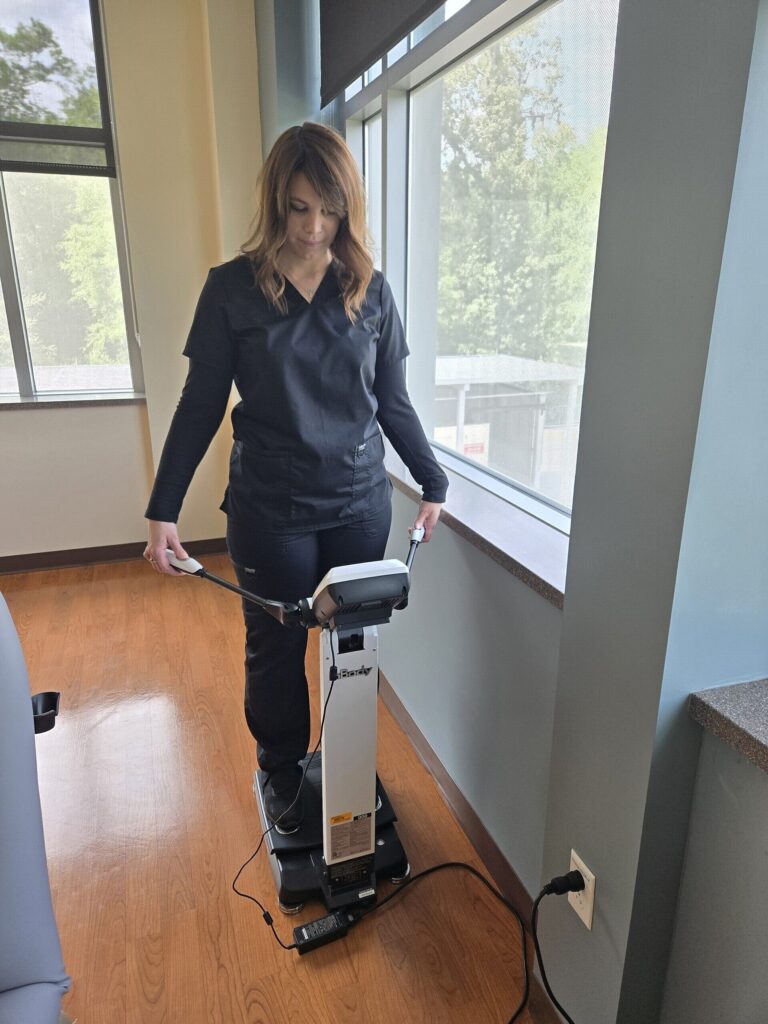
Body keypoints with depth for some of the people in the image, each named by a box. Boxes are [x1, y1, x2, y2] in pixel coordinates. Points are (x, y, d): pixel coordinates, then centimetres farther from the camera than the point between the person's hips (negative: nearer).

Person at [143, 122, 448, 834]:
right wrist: (163, 510, -4)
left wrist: (432, 482, 7)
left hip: (361, 504, 2)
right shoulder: (232, 288, -4)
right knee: (275, 649, 12)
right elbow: (200, 406, -1)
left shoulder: (370, 291, 2)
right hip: (270, 512, -2)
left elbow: (393, 402, 8)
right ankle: (282, 772, 37)